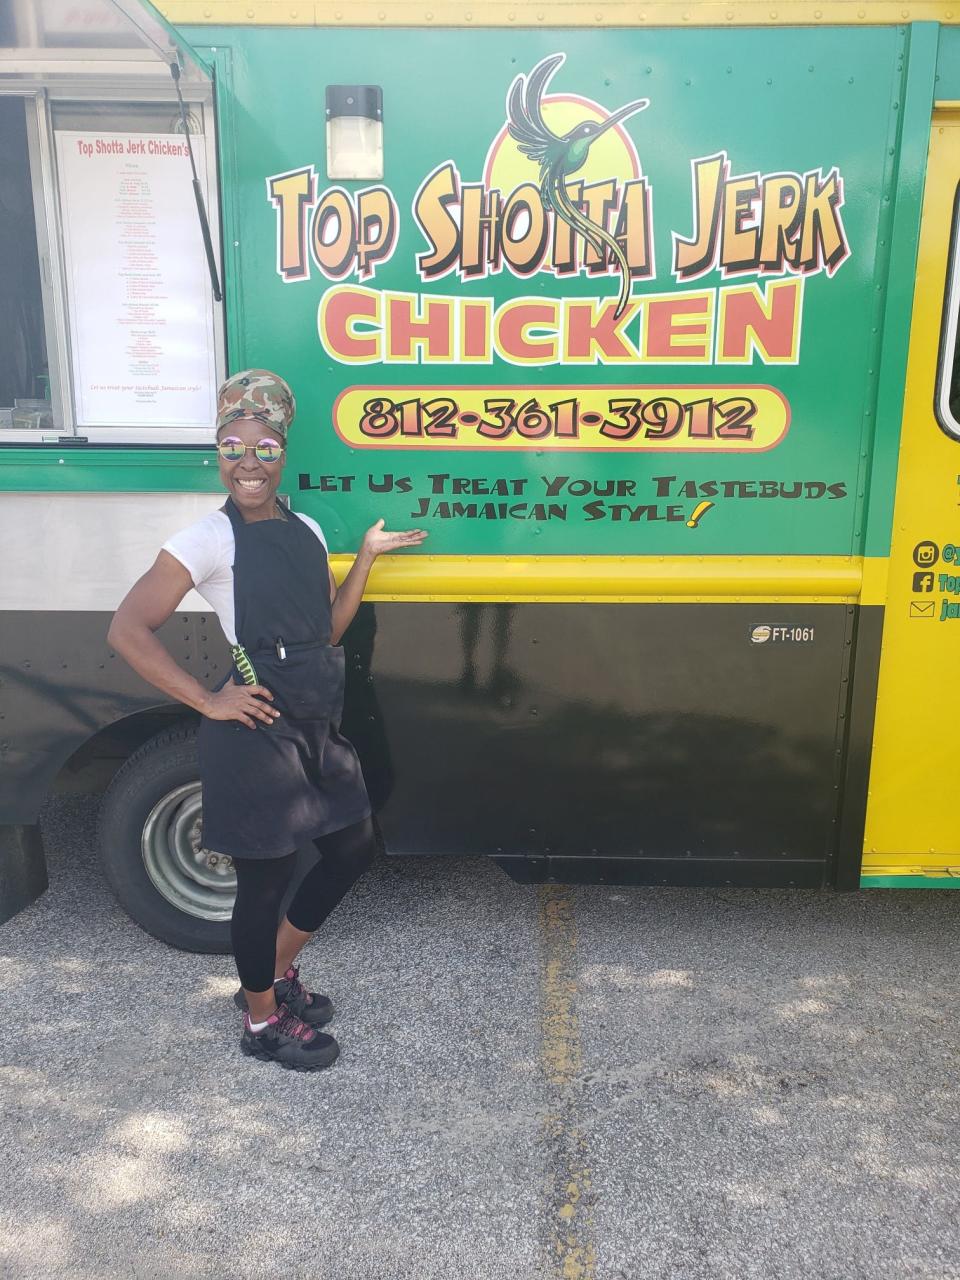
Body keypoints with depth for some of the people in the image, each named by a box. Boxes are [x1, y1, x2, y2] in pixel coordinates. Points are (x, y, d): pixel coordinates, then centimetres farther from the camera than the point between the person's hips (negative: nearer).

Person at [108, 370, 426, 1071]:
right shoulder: (209, 538, -11)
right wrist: (209, 701, -16)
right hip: (256, 734, -8)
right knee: (265, 880, 5)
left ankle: (277, 971, 38)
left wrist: (368, 555, 8)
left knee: (354, 849, 17)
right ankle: (262, 1021, 29)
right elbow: (128, 630, -15)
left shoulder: (306, 529, 10)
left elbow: (329, 628, 11)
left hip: (318, 728, 8)